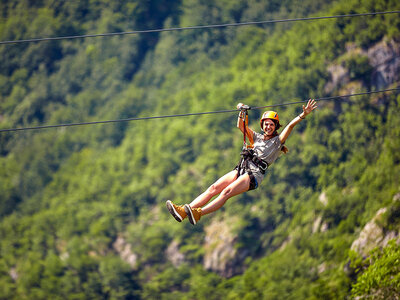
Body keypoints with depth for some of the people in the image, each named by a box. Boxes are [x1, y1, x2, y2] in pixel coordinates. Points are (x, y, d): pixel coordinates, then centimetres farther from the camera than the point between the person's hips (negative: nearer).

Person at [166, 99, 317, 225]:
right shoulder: (257, 137, 27)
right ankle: (184, 211, -28)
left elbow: (290, 126, -1)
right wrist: (242, 112, 14)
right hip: (241, 168, 6)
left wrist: (303, 115, -13)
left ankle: (198, 214, -46)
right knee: (214, 188, -14)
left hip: (255, 174, -6)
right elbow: (241, 126, 29)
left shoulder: (278, 140, 12)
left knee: (227, 192, -28)